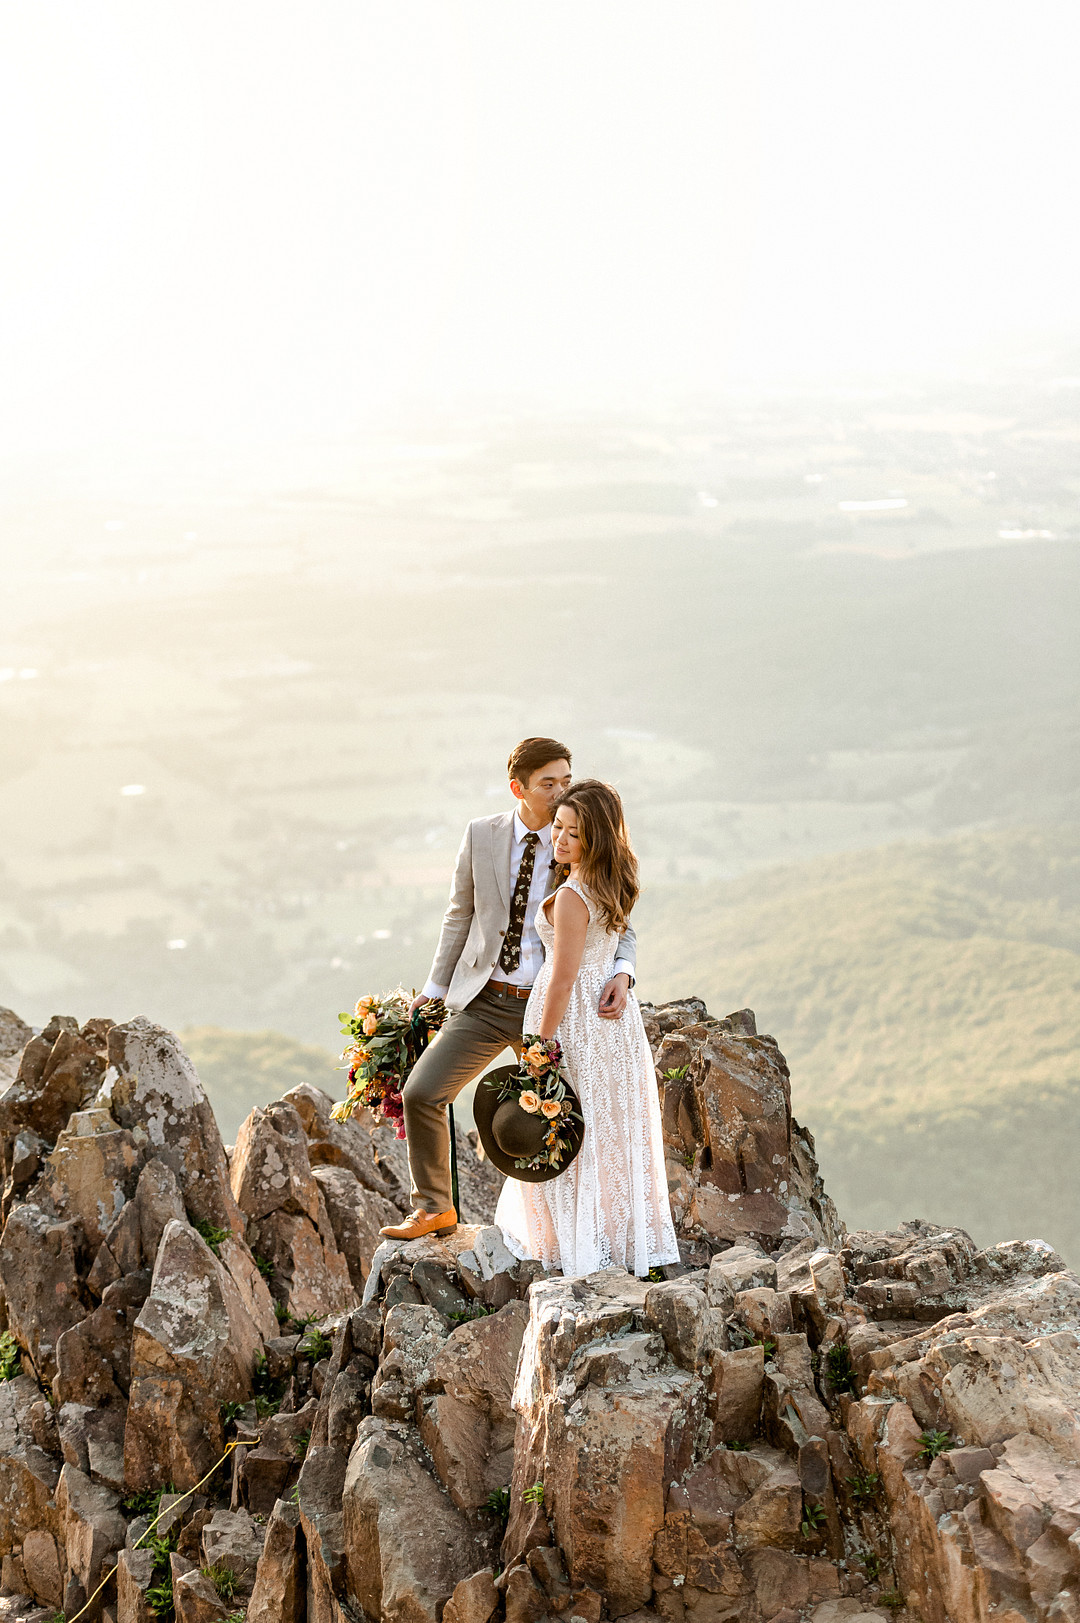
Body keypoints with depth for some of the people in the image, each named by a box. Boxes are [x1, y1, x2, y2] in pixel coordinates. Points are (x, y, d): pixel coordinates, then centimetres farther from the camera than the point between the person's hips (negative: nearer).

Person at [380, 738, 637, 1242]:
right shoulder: (482, 835, 0)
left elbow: (620, 926, 0)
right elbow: (460, 916, 10)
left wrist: (621, 972, -21)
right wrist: (435, 988, 8)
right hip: (483, 1002, 2)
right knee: (421, 1093, -6)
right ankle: (434, 1208, 11)